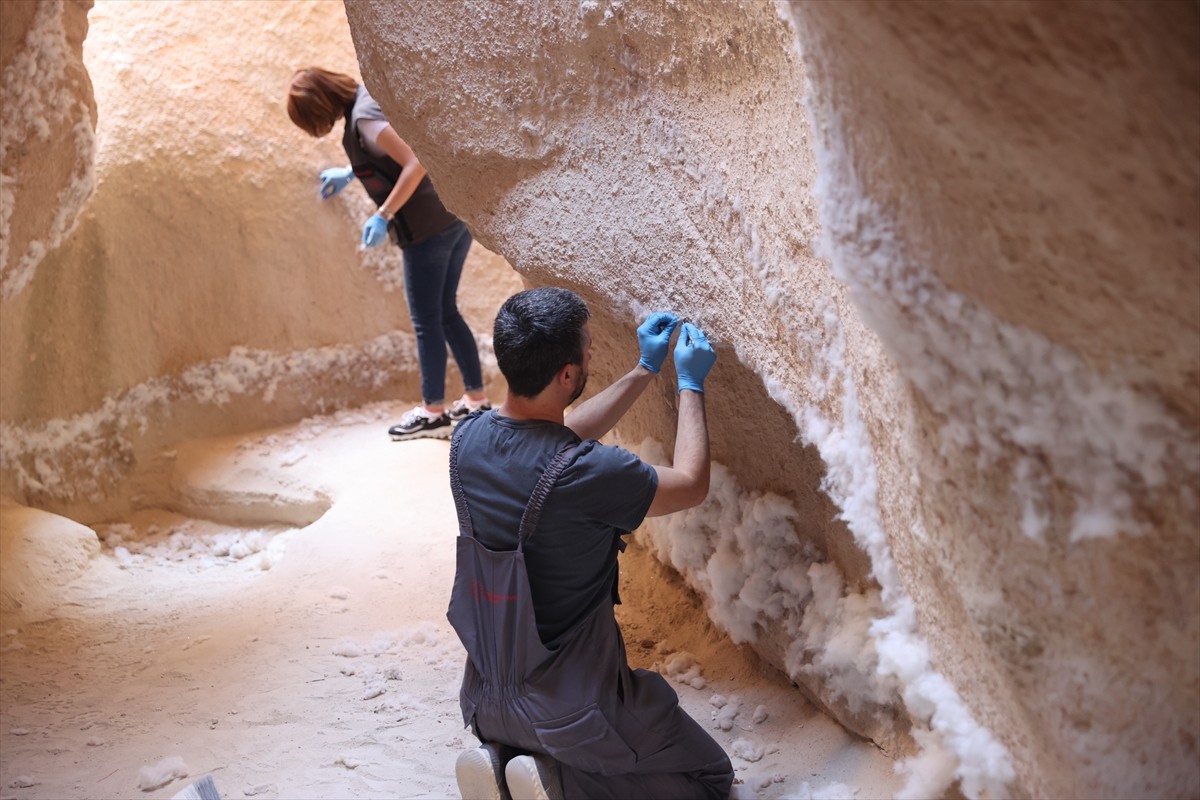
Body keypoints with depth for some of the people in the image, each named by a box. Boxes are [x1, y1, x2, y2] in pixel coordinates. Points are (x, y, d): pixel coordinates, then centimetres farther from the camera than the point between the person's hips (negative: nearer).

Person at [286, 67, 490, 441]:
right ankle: (476, 399, 21)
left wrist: (383, 216, -20)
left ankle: (433, 412, 12)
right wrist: (351, 172, 35)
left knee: (426, 321, 3)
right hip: (457, 216, 9)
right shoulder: (371, 94, 11)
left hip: (428, 228, -9)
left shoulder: (363, 118, -16)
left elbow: (416, 162, -25)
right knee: (446, 312, 17)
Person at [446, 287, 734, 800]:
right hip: (571, 709, -7)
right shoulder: (583, 474, -28)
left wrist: (644, 372, 19)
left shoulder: (468, 439, -7)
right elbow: (691, 486, -8)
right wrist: (690, 386, 5)